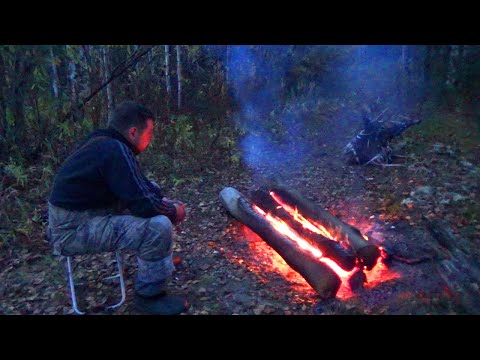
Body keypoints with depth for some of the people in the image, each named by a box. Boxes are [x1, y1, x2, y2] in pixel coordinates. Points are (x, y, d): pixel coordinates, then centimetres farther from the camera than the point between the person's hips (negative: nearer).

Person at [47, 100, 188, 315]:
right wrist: (174, 211, -6)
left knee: (152, 190, 14)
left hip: (79, 214, 10)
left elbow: (141, 184, 16)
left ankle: (160, 259, 25)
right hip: (74, 230, -10)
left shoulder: (105, 142, 6)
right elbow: (144, 205, -25)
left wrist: (165, 201, 5)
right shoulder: (116, 151, -24)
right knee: (160, 226, -24)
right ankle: (149, 296, -4)